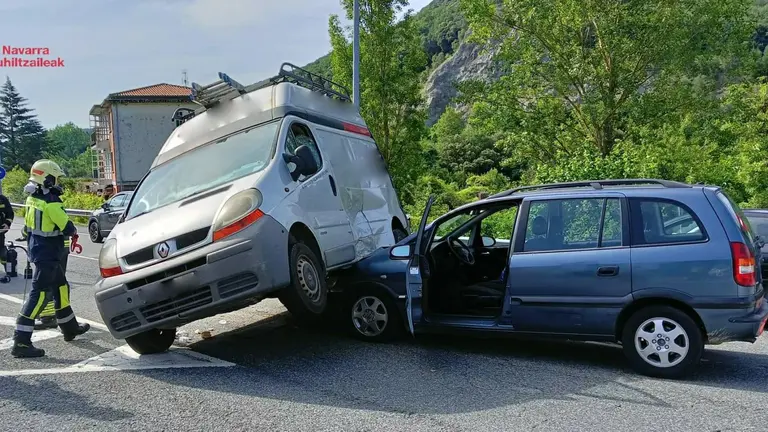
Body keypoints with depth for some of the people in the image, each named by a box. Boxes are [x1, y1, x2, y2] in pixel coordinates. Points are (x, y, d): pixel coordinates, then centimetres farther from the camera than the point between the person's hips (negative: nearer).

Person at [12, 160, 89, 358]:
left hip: (38, 250, 10)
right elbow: (67, 228, -19)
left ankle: (69, 327, 33)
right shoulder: (51, 202, -20)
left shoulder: (32, 199, 7)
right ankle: (21, 342, -8)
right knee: (39, 294, -8)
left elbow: (27, 227, 16)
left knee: (61, 287, 20)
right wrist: (73, 230, 2)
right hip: (48, 254, -10)